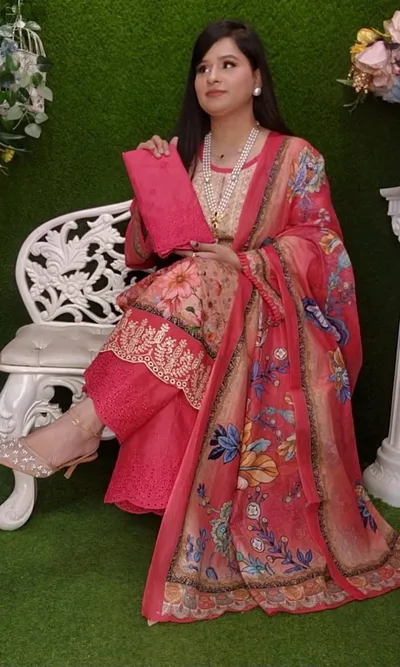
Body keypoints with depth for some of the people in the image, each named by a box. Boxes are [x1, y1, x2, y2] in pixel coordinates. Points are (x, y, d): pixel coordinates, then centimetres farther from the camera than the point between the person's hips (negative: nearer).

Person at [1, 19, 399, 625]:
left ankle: (82, 427, -32)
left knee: (192, 288, -35)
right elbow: (146, 249, 9)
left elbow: (318, 243, -4)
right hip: (194, 318, 4)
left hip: (264, 323, -4)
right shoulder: (183, 154, 13)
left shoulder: (295, 158, 2)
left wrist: (244, 262, -19)